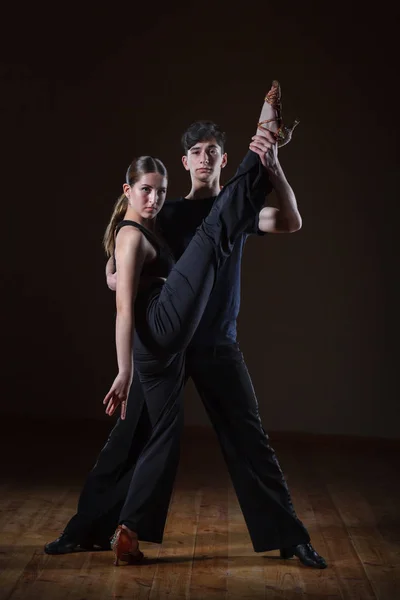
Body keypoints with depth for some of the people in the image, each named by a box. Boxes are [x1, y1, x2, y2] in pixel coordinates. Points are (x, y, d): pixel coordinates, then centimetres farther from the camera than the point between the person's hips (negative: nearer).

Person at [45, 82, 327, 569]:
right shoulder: (167, 214, 8)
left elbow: (290, 223, -14)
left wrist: (272, 166, -27)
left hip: (218, 345, -1)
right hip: (165, 341, 1)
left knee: (249, 441, -1)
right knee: (131, 436, 2)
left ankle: (291, 538, 8)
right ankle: (87, 530, 12)